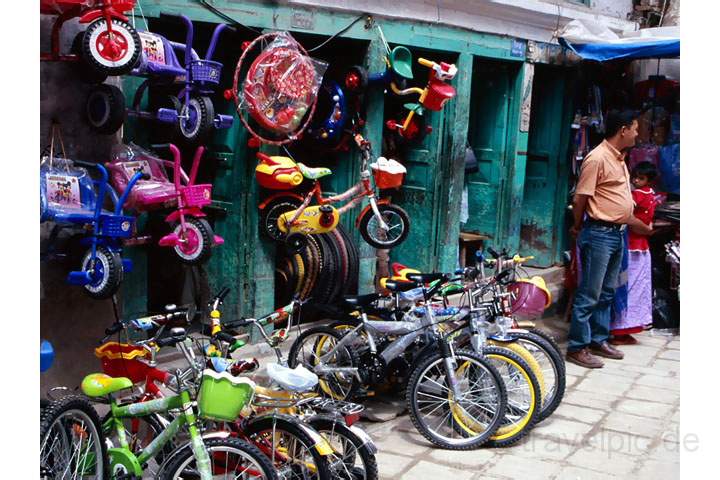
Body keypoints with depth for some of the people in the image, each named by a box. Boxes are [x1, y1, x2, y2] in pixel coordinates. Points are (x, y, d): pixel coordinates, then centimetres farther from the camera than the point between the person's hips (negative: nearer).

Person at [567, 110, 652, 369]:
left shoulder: (619, 159, 13)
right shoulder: (597, 158, -16)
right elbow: (580, 198, -14)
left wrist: (639, 224, 27)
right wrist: (578, 227, -2)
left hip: (617, 233, 9)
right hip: (599, 234, -9)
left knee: (607, 292, 16)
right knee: (589, 294, -4)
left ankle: (599, 340, 26)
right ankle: (577, 347, 3)